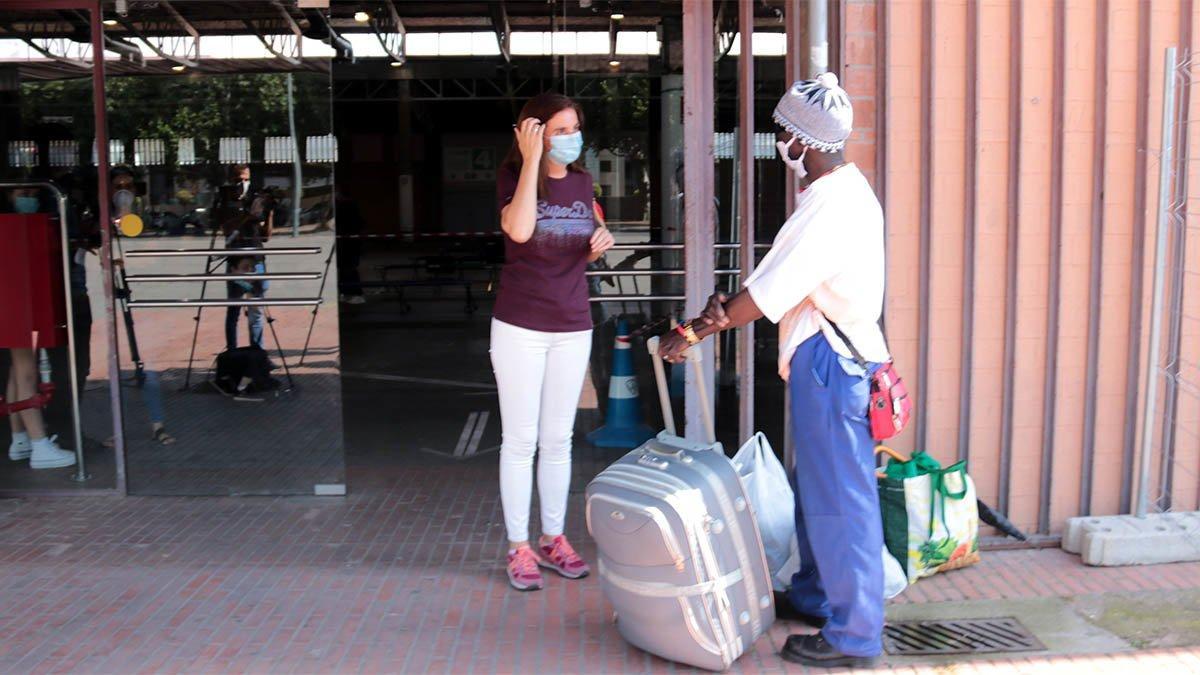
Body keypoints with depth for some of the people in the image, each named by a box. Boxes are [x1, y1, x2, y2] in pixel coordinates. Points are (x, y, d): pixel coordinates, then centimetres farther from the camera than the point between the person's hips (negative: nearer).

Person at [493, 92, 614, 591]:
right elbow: (520, 231, -27)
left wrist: (599, 246, -3)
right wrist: (532, 160, -21)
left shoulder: (582, 181, 8)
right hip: (520, 326, -4)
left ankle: (553, 539, 24)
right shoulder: (513, 176, -6)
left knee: (558, 439, 11)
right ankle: (518, 547, 14)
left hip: (572, 326, 4)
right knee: (520, 439, 2)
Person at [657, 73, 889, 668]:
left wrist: (695, 330, -13)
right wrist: (728, 305, -2)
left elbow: (765, 295, -22)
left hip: (828, 358, -11)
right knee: (813, 483, 20)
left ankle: (854, 634, 11)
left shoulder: (829, 207, -22)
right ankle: (814, 595, 36)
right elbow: (780, 280, 10)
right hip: (830, 354, 11)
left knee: (838, 494, -1)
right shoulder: (844, 189, 11)